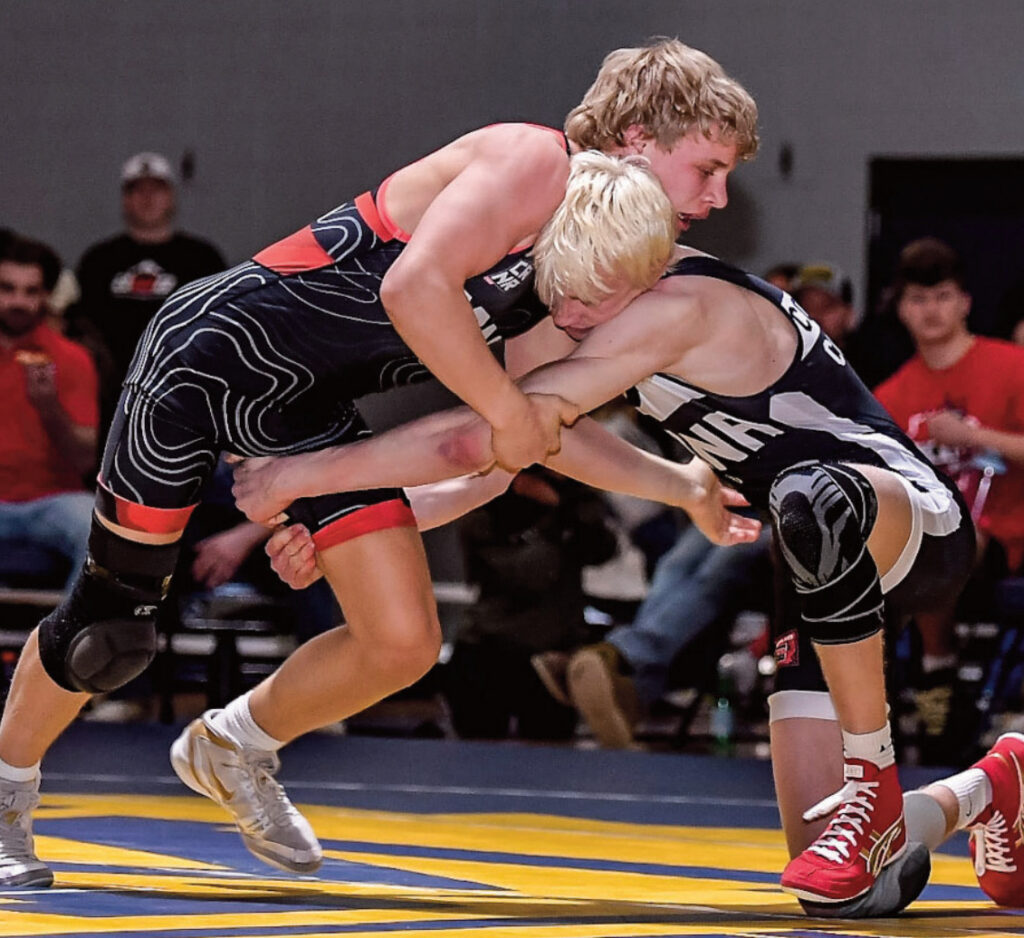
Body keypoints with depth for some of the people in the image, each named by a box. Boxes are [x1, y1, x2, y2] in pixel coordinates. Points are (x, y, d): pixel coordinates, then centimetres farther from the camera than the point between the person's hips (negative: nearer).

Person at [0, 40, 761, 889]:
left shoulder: (578, 264, 5)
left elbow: (549, 428, 8)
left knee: (402, 643, -2)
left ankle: (235, 749, 25)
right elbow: (414, 287, -36)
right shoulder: (532, 164, -21)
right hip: (211, 353, -8)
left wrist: (686, 488, 1)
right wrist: (506, 409, -25)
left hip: (309, 409, 8)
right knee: (107, 629, 3)